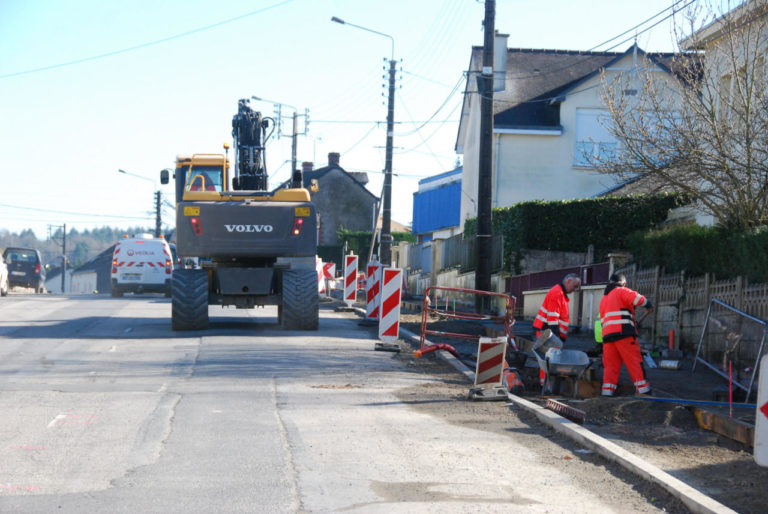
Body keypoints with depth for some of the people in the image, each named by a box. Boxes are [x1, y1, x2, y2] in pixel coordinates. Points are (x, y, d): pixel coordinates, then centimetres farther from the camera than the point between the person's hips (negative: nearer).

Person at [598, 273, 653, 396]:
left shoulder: (604, 299, 28)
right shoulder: (621, 291, 4)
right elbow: (637, 298, -13)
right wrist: (648, 305, 5)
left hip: (607, 335, 7)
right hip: (623, 332, -7)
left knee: (610, 364, 5)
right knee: (634, 361, -4)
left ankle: (607, 391, -4)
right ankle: (643, 389, -6)